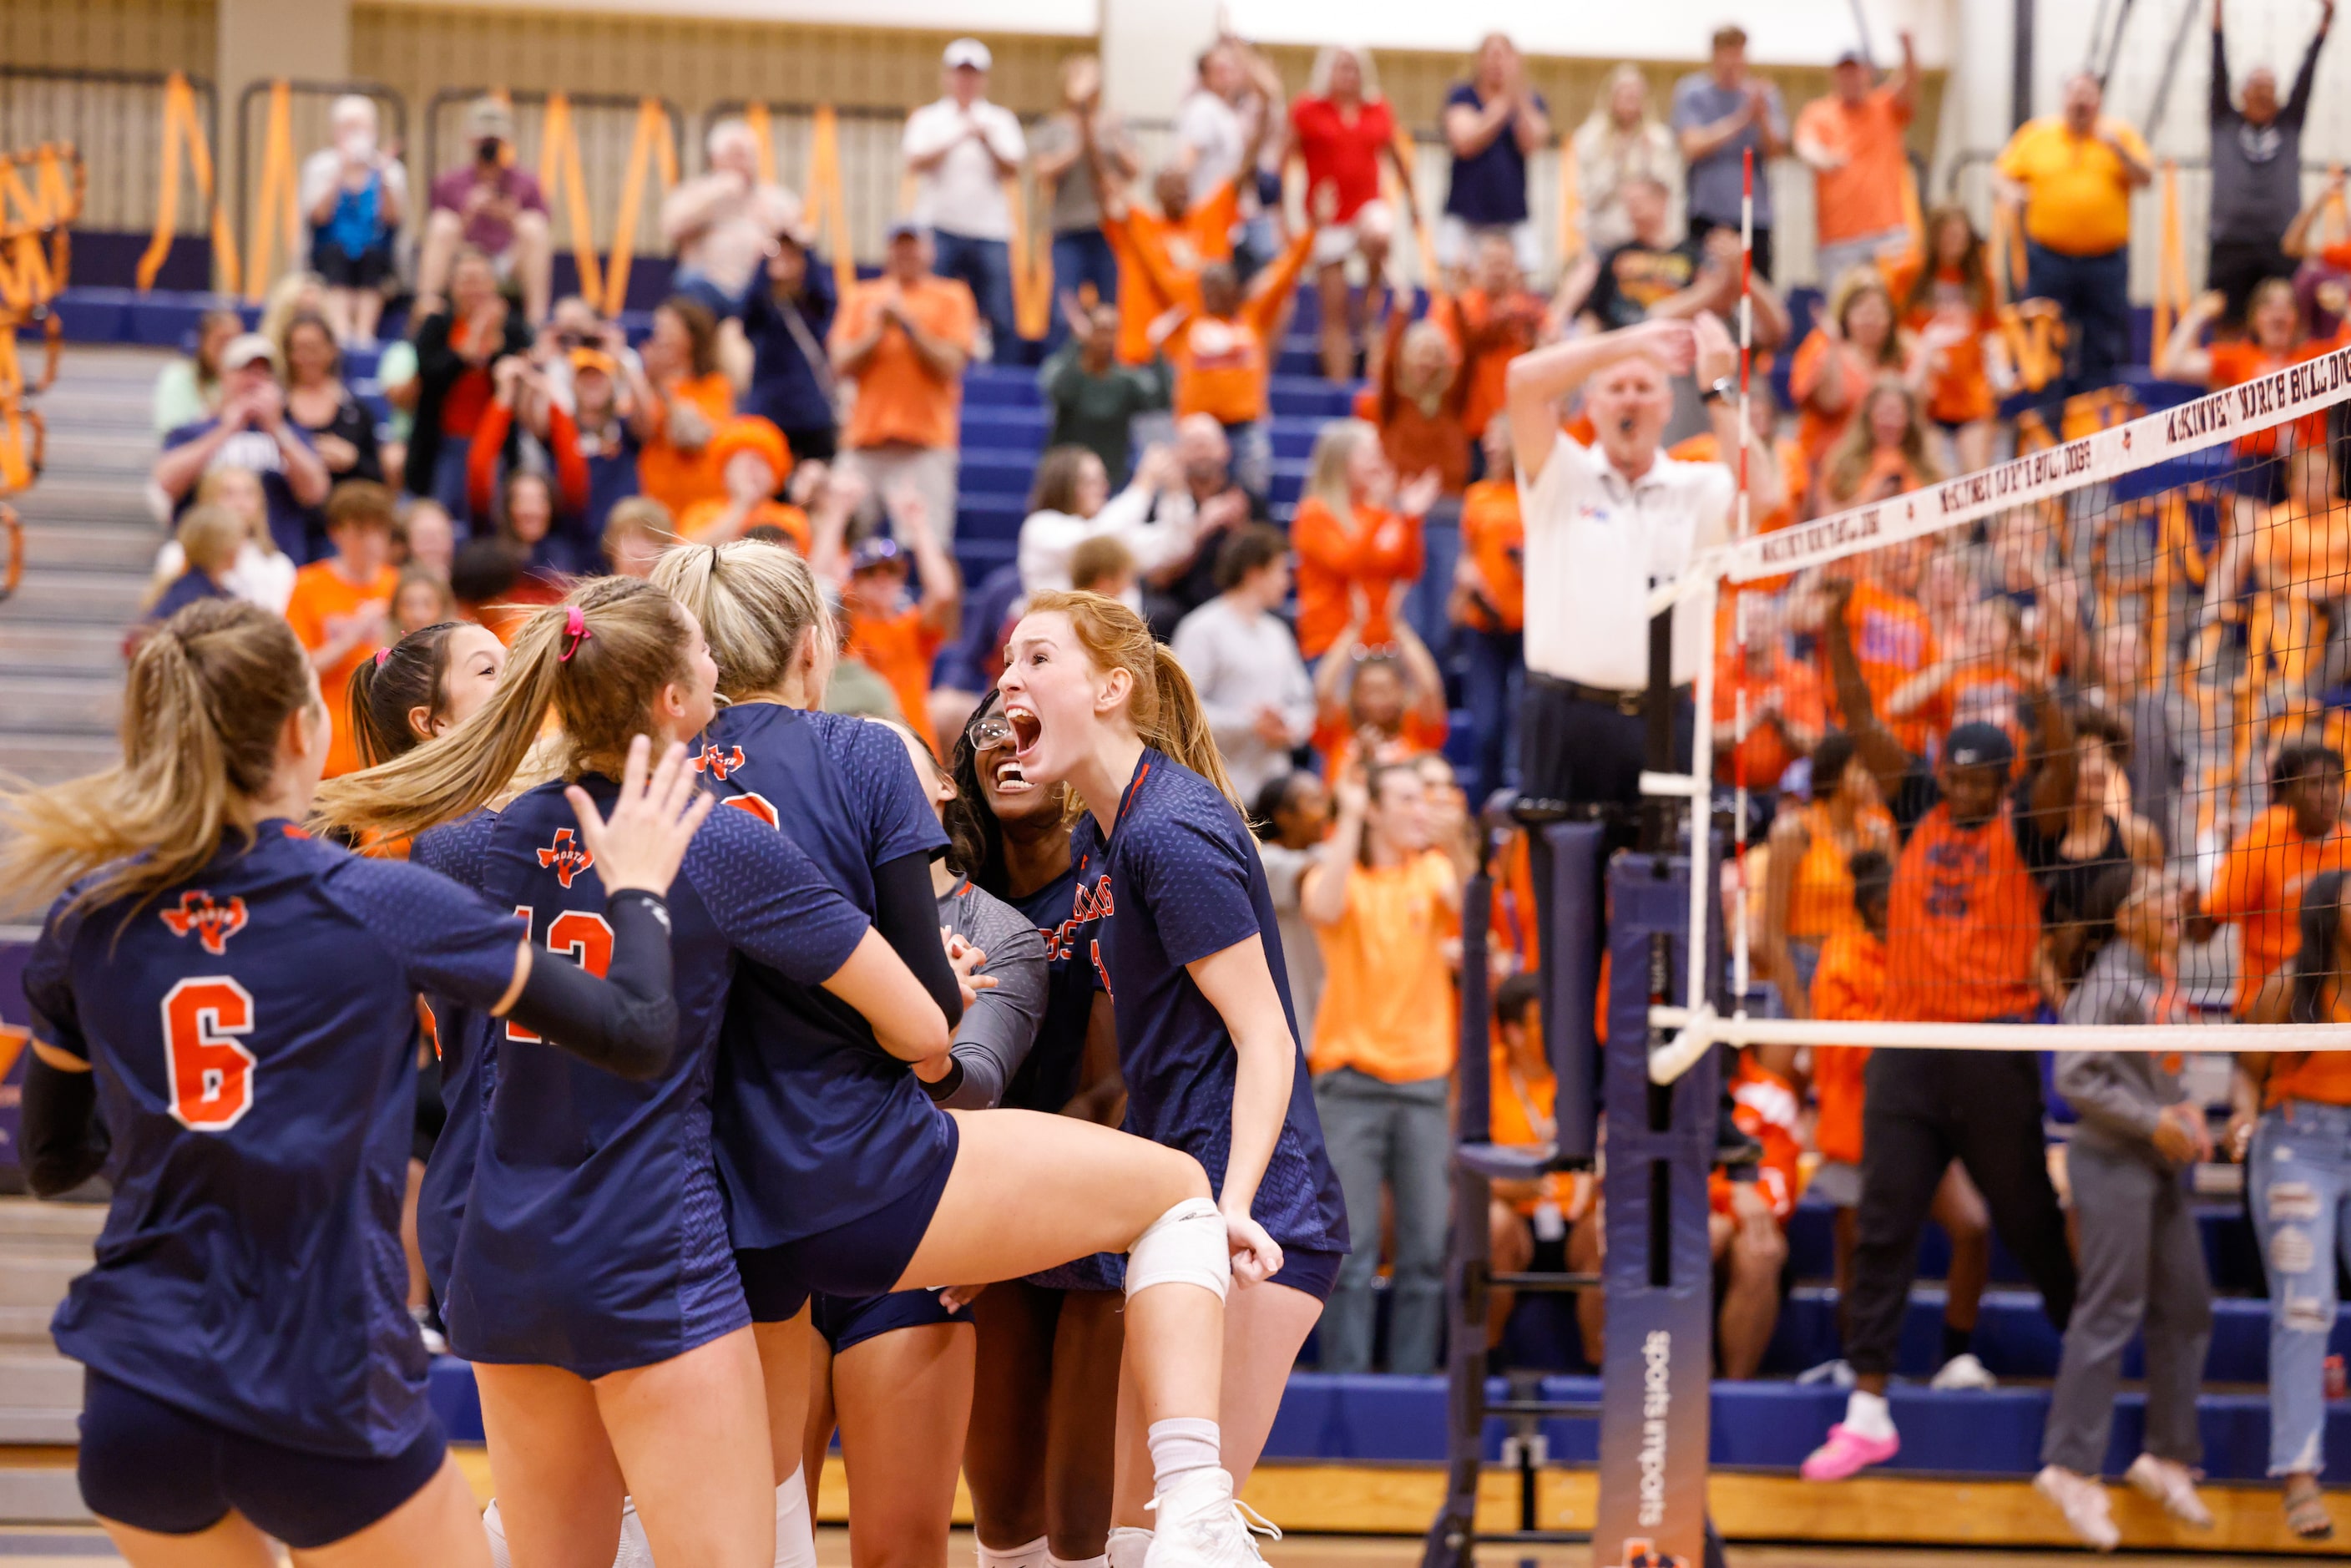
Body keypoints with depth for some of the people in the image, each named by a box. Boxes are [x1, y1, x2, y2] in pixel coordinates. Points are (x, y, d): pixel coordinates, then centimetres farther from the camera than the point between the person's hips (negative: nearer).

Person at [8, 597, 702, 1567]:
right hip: (324, 1404, -3)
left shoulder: (88, 918, 2)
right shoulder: (380, 906, -9)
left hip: (136, 1404, 4)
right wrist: (638, 887, 12)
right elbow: (637, 1037, -5)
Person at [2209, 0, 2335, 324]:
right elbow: (2220, 73, 5)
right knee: (2228, 327, -3)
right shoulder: (2225, 124, 12)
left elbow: (2305, 78, 9)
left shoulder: (2289, 125, 16)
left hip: (2281, 247, 1)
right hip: (2231, 244, -1)